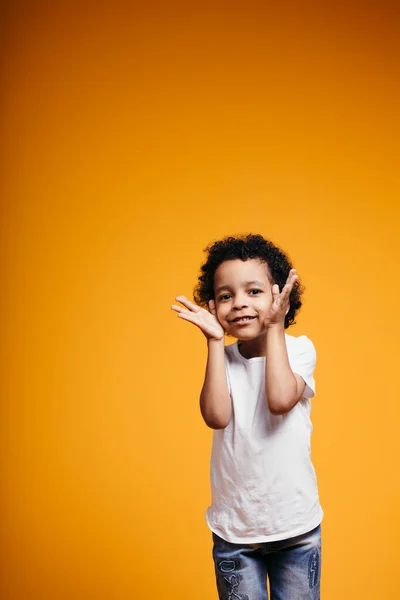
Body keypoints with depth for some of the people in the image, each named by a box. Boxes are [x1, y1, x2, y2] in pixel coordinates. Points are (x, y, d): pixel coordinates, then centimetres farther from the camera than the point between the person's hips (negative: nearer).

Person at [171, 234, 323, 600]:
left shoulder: (298, 349, -7)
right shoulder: (223, 358, -3)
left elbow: (280, 399, -27)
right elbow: (217, 416, -20)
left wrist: (274, 327, -18)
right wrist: (215, 340, -17)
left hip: (297, 527, -1)